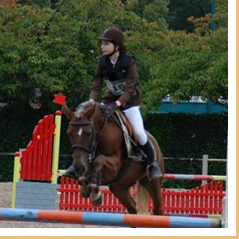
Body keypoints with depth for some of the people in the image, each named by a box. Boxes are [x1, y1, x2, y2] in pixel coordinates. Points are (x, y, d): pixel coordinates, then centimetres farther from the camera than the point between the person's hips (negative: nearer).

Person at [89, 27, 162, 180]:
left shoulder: (129, 62, -20)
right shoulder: (103, 62, -8)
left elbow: (129, 88, -25)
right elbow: (97, 85, -11)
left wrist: (119, 102, -42)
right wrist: (92, 100, -30)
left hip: (129, 101, -5)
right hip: (110, 100, 5)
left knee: (139, 132, -17)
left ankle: (152, 164, 3)